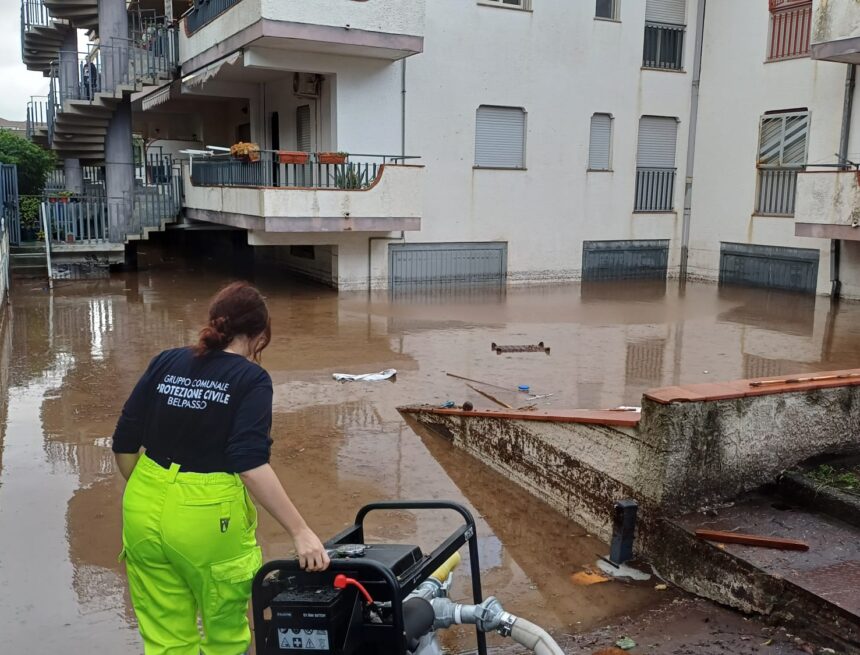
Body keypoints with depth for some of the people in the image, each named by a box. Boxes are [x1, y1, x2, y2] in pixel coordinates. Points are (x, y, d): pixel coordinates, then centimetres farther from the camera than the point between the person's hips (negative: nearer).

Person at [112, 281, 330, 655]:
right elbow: (251, 463, -23)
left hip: (145, 514, 5)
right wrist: (300, 532, -22)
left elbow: (124, 444, 5)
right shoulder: (251, 378, -11)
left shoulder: (165, 363, 3)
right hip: (208, 519, -4)